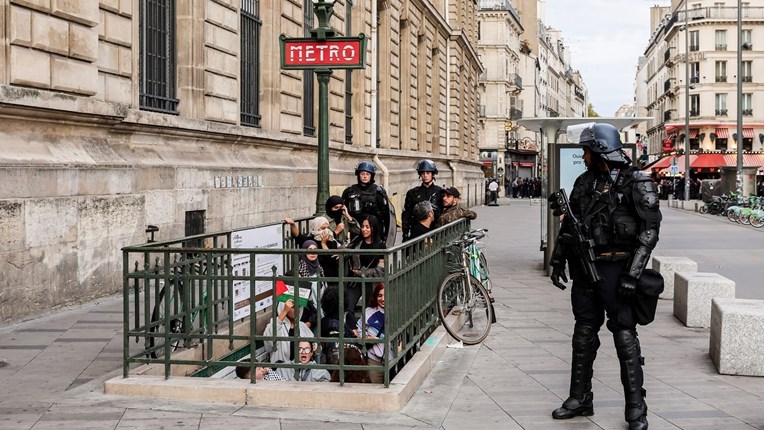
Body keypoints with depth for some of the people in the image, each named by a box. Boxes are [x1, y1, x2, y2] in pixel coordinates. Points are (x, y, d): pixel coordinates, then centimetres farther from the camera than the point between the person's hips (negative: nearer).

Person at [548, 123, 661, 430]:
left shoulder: (635, 183, -9)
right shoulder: (584, 182, 11)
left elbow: (649, 230, -13)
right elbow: (569, 225, 17)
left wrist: (632, 275, -18)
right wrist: (558, 262, 10)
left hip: (616, 268, -6)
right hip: (584, 267, 6)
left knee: (624, 335, -3)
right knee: (583, 333, 11)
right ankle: (580, 398, 22)